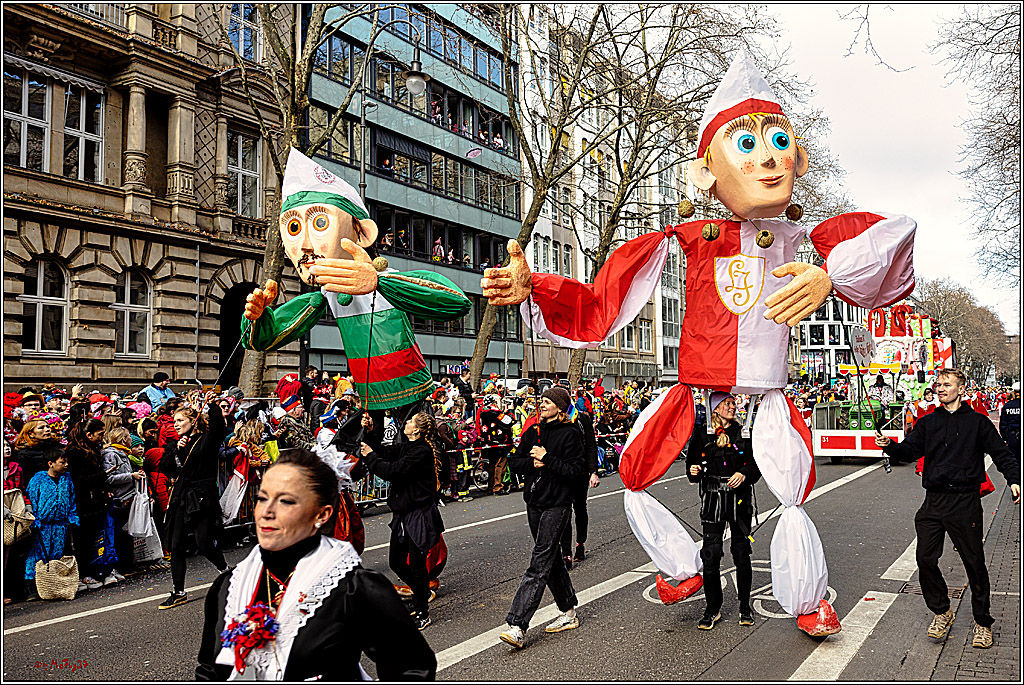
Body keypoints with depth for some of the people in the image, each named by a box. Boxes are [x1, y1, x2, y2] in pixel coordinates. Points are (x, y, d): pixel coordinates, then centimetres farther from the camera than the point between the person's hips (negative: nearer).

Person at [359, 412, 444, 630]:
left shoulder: (422, 451, -19)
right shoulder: (407, 447, 10)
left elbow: (392, 471, -23)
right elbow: (384, 451, 14)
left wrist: (370, 456, -11)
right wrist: (370, 432, 2)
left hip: (419, 516, -9)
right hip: (403, 514, 9)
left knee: (416, 564, 0)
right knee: (396, 562, 14)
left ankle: (423, 614, 15)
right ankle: (423, 593, 36)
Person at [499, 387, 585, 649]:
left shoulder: (570, 434, -8)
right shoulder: (533, 431, 10)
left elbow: (574, 470, -15)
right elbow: (515, 462, 8)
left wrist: (547, 459, -19)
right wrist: (533, 463, -10)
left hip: (556, 505, -7)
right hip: (534, 502, 7)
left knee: (539, 564, -10)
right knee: (552, 559, 16)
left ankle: (517, 626, -14)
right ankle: (569, 612, 31)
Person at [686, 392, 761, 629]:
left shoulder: (744, 432, 4)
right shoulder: (701, 434, 4)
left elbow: (756, 464, 6)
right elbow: (692, 463, 10)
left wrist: (745, 474, -12)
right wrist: (694, 471, -11)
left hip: (740, 499, 0)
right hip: (712, 499, 0)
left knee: (741, 553, 6)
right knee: (710, 554, -3)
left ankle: (745, 607, 22)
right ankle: (712, 609, 11)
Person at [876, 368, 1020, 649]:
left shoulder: (978, 422, 4)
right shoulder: (928, 423, 11)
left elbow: (1002, 454, 3)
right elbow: (909, 450, 4)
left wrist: (1014, 479, -12)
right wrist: (889, 446, -16)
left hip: (965, 501, -3)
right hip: (934, 500, 3)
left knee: (974, 562, 4)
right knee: (926, 558, 0)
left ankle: (982, 621, 22)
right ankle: (941, 612, 21)